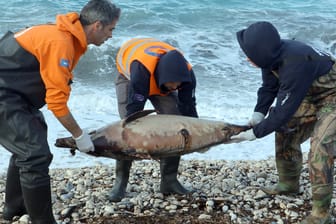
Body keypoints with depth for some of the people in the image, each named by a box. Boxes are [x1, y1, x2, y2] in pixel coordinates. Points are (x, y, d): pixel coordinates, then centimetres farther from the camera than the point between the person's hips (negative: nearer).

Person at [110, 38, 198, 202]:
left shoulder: (186, 73, -33)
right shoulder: (141, 69, -47)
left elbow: (188, 108, -21)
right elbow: (134, 108, -44)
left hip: (161, 81, 3)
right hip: (129, 75, -3)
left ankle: (169, 181, -3)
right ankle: (120, 181, -8)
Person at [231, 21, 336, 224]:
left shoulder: (296, 64, -38)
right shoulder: (273, 55, -13)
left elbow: (285, 109, -32)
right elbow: (269, 87, 2)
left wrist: (256, 133, -24)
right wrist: (259, 112, -13)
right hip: (312, 97, 9)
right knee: (286, 133, 12)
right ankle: (290, 184, 31)